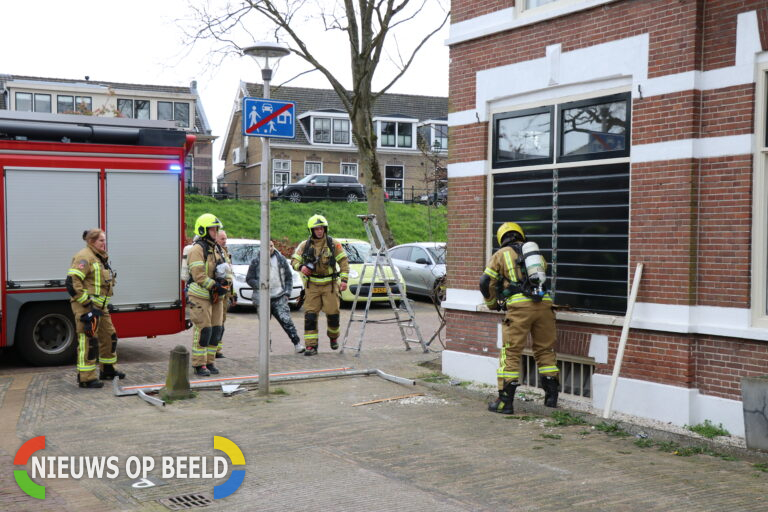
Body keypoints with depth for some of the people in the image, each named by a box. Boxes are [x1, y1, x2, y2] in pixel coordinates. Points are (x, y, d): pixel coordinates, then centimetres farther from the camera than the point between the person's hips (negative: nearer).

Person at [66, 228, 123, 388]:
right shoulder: (85, 257, -15)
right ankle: (86, 378, -1)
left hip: (100, 307, 10)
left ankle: (107, 369, 31)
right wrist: (86, 303, -21)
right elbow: (72, 282, -23)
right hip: (86, 307, -10)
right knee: (88, 341, -7)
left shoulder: (101, 258, 17)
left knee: (109, 336, 17)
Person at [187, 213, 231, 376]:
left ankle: (209, 362, 19)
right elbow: (198, 275, -20)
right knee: (203, 330, -8)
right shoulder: (197, 249, -11)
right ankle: (199, 365, 0)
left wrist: (226, 282, -5)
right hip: (200, 297, -8)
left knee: (216, 330, 9)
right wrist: (215, 285, -21)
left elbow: (227, 269, 14)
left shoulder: (218, 249, 16)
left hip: (216, 297, 8)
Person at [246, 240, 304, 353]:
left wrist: (287, 292, 3)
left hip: (279, 297, 0)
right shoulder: (256, 261, 2)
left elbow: (289, 277, 13)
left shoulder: (281, 259, 7)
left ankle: (297, 344, -9)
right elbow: (249, 279, 4)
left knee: (286, 320, -11)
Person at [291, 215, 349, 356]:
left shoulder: (333, 244, 0)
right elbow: (294, 259, 7)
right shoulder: (305, 245, 4)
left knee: (332, 313, -2)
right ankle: (311, 345, -1)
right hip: (312, 285, 1)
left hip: (330, 284, -1)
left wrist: (344, 279, -10)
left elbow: (344, 261, 0)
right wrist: (300, 267, -16)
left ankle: (333, 337, 28)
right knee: (310, 315, -5)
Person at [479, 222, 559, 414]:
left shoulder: (500, 255, 14)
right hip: (544, 304, 4)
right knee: (545, 349, 16)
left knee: (511, 352, 1)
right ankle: (552, 395, 21)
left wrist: (493, 304, 27)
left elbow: (486, 283, 11)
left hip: (519, 306, -4)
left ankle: (505, 401, 2)